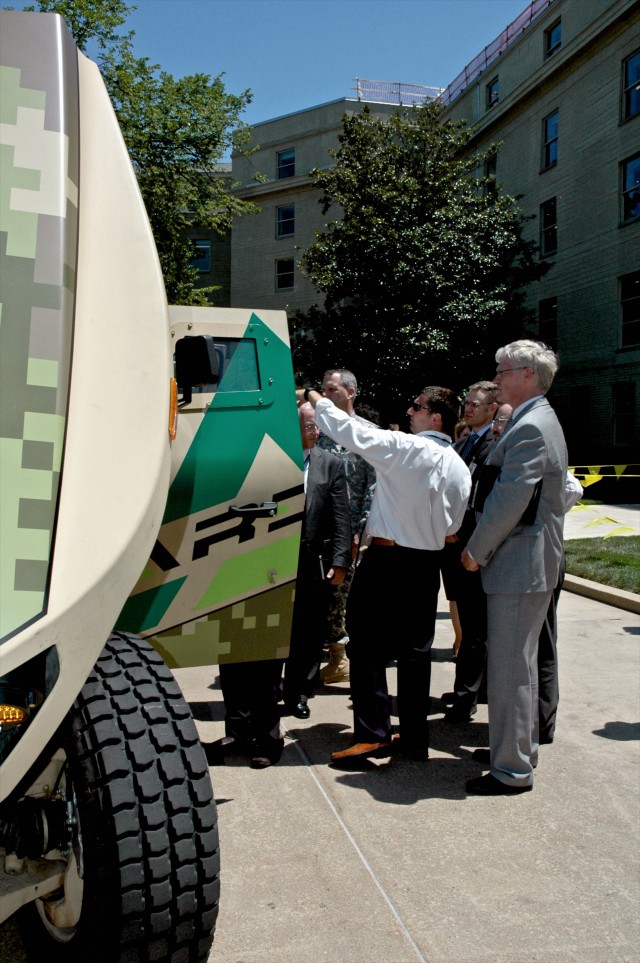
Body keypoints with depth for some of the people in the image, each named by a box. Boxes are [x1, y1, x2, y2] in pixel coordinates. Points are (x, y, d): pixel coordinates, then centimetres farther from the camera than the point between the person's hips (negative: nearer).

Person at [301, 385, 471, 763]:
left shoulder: (403, 447, -14)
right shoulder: (460, 468, 4)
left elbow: (350, 430, -11)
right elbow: (453, 525, 10)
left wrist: (318, 401, 3)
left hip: (386, 559, -6)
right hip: (427, 564, 6)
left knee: (368, 646, 2)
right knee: (416, 650, 12)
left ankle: (373, 733, 1)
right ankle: (415, 738, 18)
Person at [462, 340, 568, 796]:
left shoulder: (530, 427, -18)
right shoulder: (539, 421, 16)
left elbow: (510, 501, -23)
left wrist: (476, 551, -12)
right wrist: (483, 547, 15)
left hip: (519, 564, -11)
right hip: (531, 561, 11)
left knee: (510, 667, -2)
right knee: (520, 663, 20)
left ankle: (512, 770, 9)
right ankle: (522, 747, 34)